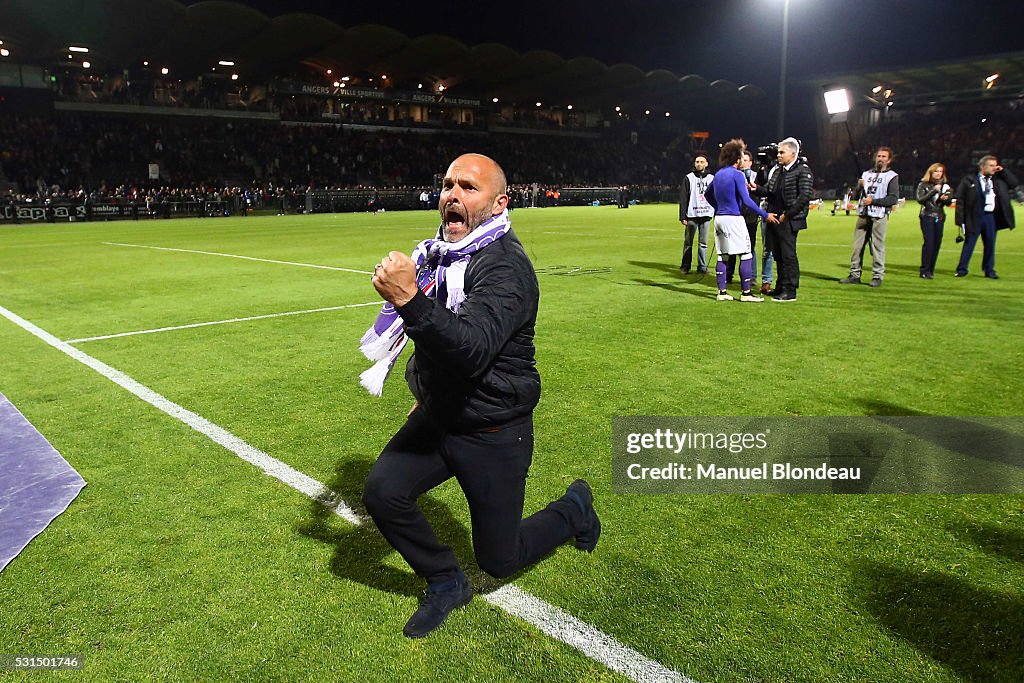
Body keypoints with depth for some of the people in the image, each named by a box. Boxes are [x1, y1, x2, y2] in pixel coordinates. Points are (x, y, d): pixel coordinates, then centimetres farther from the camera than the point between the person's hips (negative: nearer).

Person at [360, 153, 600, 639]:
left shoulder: (506, 266, -22)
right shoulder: (439, 253, 5)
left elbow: (472, 348, -38)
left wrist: (410, 300, -50)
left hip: (493, 434, -7)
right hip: (437, 414, 7)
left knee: (498, 560, 5)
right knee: (382, 493, -11)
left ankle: (575, 508, 34)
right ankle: (446, 584, 15)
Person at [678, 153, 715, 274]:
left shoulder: (712, 178, 11)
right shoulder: (689, 178, 4)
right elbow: (683, 198, 1)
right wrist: (682, 216, -6)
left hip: (706, 215, 2)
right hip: (692, 215, -2)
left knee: (703, 243, 4)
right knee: (688, 242, 2)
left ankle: (702, 266, 10)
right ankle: (685, 266, 8)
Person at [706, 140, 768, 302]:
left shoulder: (718, 174, 13)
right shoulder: (737, 174, -10)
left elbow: (708, 194, 25)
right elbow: (746, 200, -16)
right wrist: (765, 215, -13)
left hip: (719, 218, 8)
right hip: (734, 219, -8)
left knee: (722, 256, 10)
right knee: (746, 255, -3)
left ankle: (722, 292, 10)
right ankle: (745, 292, -3)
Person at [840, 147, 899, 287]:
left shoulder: (892, 176, 3)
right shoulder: (866, 174, 20)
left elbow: (894, 198, -7)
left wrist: (873, 201, -13)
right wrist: (859, 186, -2)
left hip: (879, 216, -5)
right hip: (863, 214, 5)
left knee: (877, 246, -7)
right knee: (858, 245, 4)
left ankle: (877, 276, -2)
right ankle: (855, 274, 9)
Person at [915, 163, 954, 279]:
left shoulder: (945, 185, 11)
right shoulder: (923, 184, 2)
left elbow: (949, 202, 9)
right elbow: (920, 199, -10)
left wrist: (946, 198, -13)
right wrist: (934, 190, -15)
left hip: (940, 218, 4)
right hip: (927, 217, -4)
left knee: (937, 243, 1)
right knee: (929, 243, -13)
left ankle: (930, 270, 9)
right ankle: (924, 270, -8)